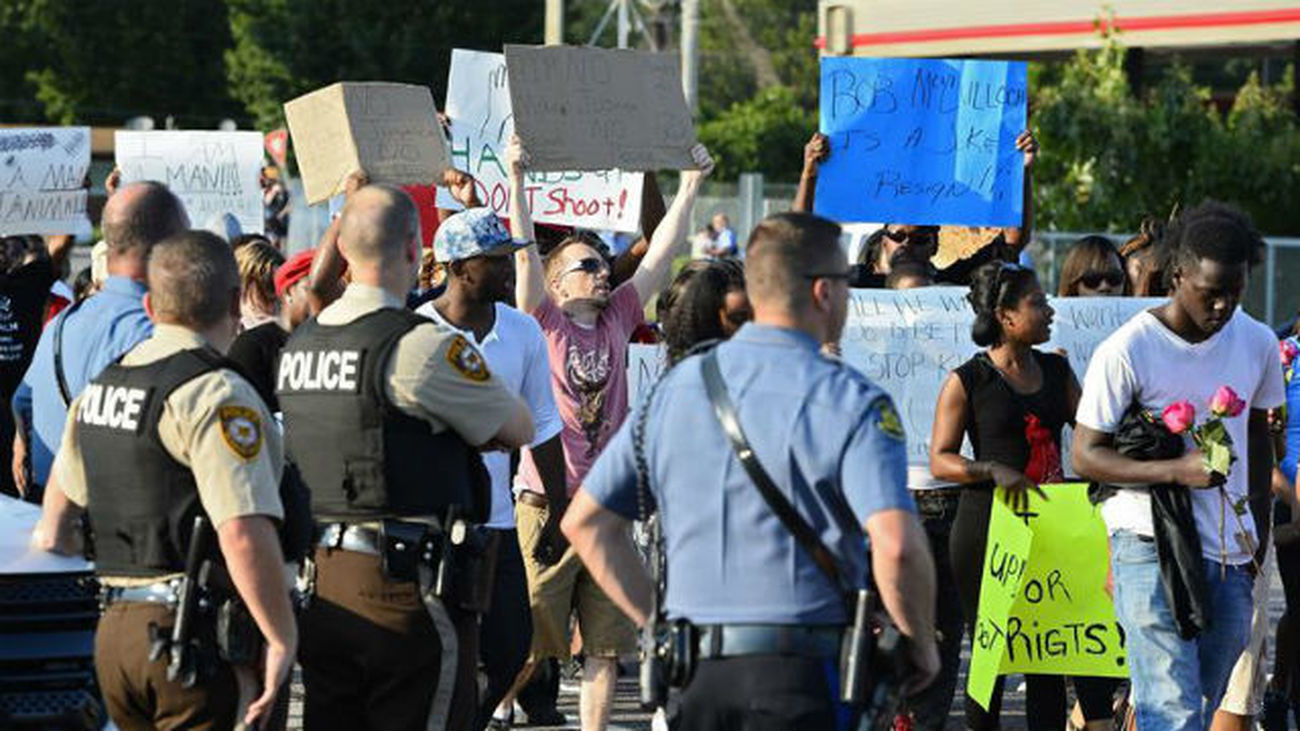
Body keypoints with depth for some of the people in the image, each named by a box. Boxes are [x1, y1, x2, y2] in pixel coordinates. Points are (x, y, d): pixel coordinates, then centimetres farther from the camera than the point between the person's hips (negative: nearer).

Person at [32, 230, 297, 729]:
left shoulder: (99, 389, 13)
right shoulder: (217, 395, -14)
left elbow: (59, 506, 27)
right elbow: (244, 534, -23)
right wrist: (283, 638, -16)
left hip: (113, 630, 8)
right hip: (198, 635, -8)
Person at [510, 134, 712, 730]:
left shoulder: (616, 319, 11)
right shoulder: (544, 323, -2)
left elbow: (660, 254, 11)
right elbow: (525, 254, -12)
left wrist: (691, 185, 10)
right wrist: (516, 179, -20)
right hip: (548, 503, -5)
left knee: (606, 640, 7)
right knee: (528, 639, -4)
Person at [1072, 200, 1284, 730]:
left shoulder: (1258, 343, 6)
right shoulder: (1126, 351, -11)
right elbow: (1085, 455, -10)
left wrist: (1259, 522, 18)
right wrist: (1176, 471, -23)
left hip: (1231, 554, 6)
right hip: (1151, 544, -6)